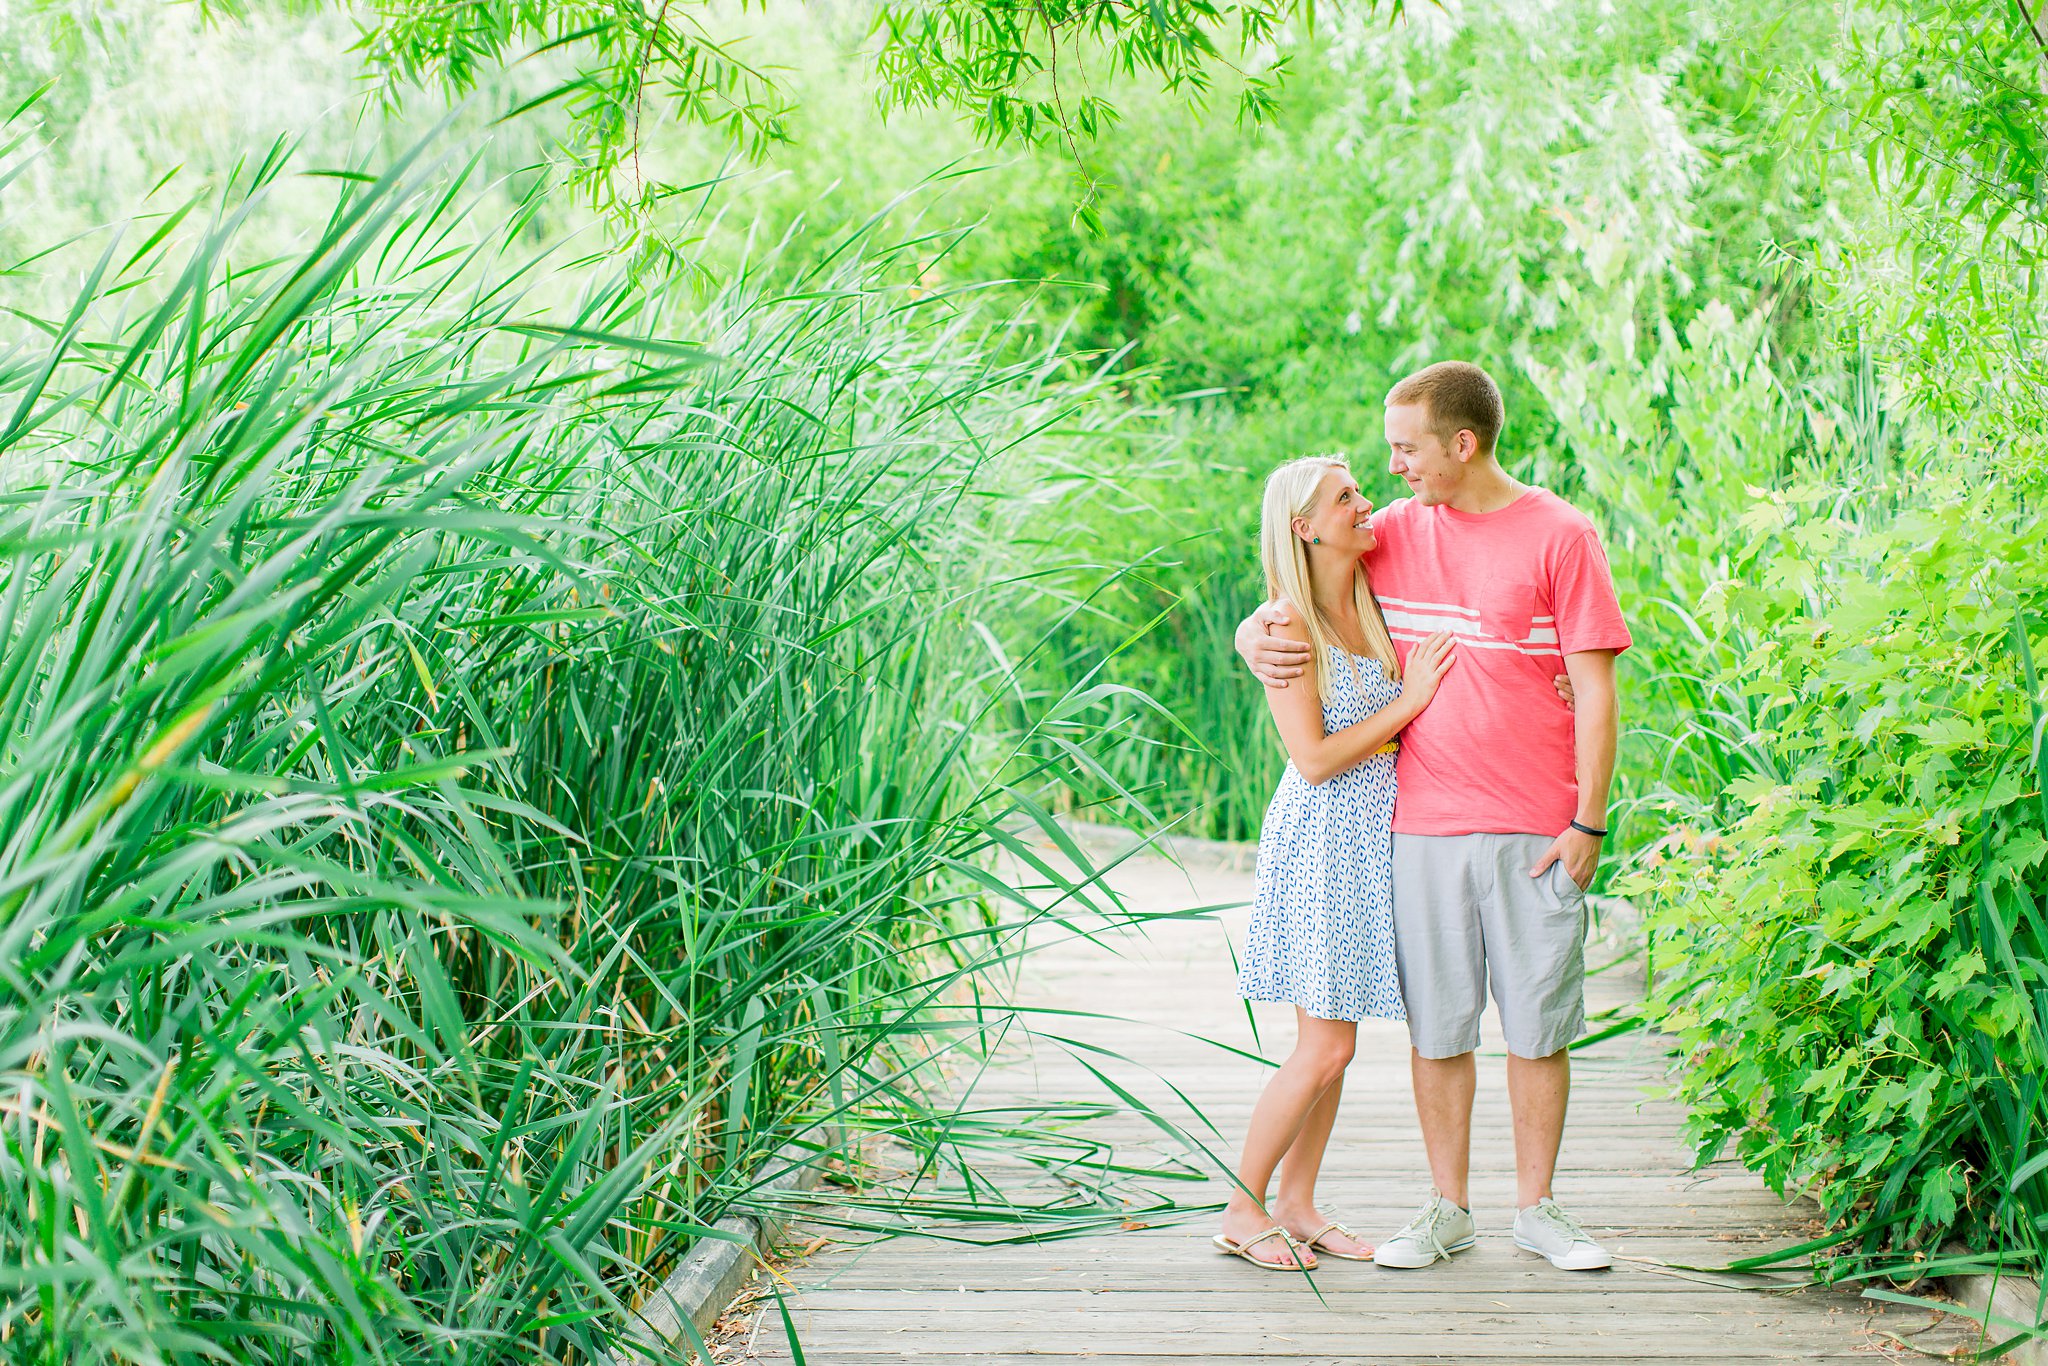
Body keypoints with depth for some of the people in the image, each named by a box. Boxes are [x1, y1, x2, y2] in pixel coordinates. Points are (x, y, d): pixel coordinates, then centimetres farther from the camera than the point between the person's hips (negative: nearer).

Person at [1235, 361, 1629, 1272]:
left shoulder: (1559, 537, -2)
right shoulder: (1394, 533, 9)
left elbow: (1594, 689, -3)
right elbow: (1302, 596, 20)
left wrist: (1588, 821, -7)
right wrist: (1255, 634, -4)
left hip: (1536, 832, -2)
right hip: (1422, 826, 3)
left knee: (1539, 1023, 5)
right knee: (1436, 1025, 5)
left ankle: (1537, 1208, 18)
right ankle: (1448, 1210, 16)